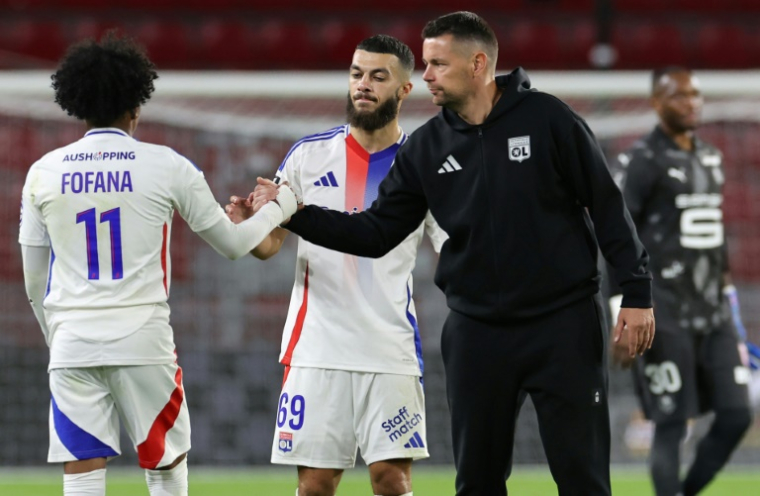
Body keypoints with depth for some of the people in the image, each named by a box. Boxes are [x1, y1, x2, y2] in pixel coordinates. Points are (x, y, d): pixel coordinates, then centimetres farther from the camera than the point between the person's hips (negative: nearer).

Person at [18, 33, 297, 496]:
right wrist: (279, 208, 27)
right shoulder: (167, 166, -1)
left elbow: (34, 283, 11)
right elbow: (233, 243, 9)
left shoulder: (44, 172, 5)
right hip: (143, 341, -2)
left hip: (72, 341, 2)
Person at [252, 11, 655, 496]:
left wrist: (637, 292, -9)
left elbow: (608, 206, -5)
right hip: (477, 330, 4)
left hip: (564, 325, -4)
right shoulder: (427, 147, 3)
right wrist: (294, 214, -4)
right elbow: (376, 233, 5)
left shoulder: (547, 119, -8)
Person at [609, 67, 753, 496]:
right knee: (673, 425, -5)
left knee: (736, 416, 1)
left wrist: (729, 303, 21)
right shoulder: (641, 162, -8)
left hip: (713, 316, 7)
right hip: (666, 320, -7)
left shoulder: (711, 158, 16)